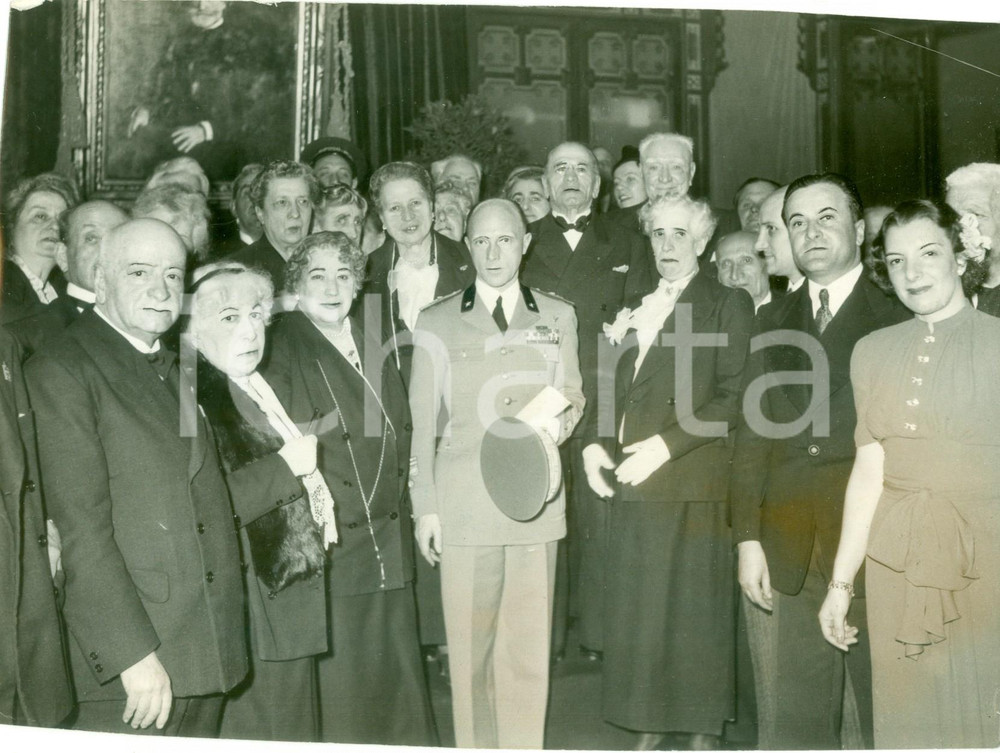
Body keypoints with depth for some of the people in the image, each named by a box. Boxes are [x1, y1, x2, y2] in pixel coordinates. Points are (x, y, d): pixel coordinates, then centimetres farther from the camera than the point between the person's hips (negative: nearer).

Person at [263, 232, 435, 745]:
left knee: (395, 662, 11)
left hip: (388, 539, 5)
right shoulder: (280, 349, -4)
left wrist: (395, 491, 13)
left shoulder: (372, 345, 13)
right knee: (336, 676, -1)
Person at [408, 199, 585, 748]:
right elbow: (422, 420, 7)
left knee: (529, 646, 2)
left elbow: (572, 396, 20)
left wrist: (560, 420, -4)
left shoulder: (557, 317, 11)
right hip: (464, 506, -1)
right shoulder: (437, 322, 7)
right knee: (468, 645, 2)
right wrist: (424, 506, 3)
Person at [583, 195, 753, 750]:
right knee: (637, 611, 6)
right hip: (633, 484, 5)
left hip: (693, 483, -5)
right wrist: (596, 444, 5)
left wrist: (663, 445, -16)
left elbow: (731, 399, -8)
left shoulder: (727, 305, 1)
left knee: (694, 610, 0)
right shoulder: (634, 310, 19)